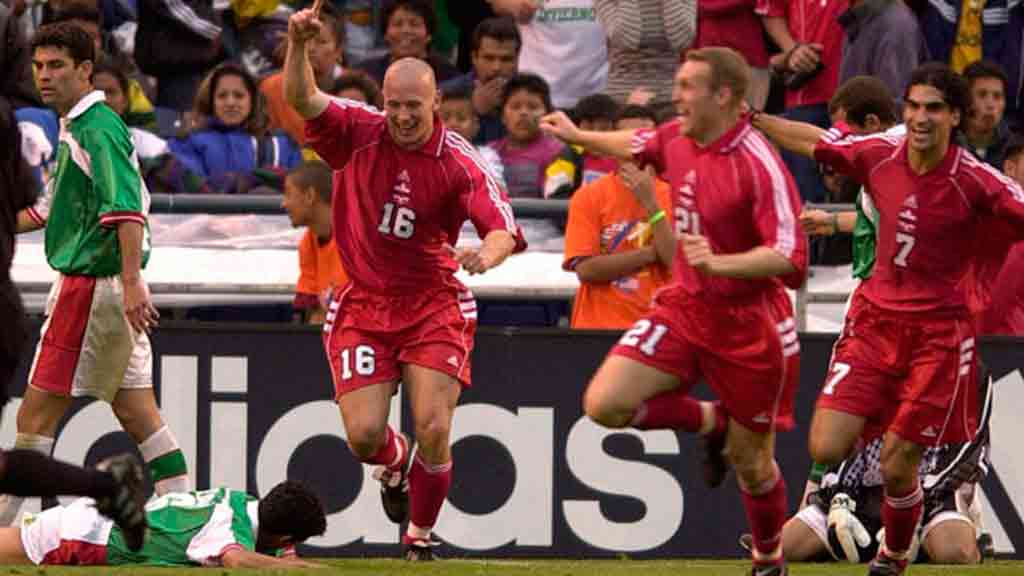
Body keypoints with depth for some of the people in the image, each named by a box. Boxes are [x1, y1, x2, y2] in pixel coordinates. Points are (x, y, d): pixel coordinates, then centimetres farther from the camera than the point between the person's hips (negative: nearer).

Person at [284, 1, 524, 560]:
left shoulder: (459, 163, -11)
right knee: (364, 435, -7)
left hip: (433, 306, -1)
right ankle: (394, 464, 33)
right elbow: (301, 99, -19)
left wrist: (487, 254, -44)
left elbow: (503, 229, -20)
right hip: (362, 306, 1)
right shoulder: (357, 135, -6)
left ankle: (421, 534, 12)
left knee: (433, 430, -12)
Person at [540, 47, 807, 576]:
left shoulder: (760, 166, -23)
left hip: (748, 323, -6)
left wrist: (718, 263, -42)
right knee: (605, 403, -12)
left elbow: (788, 257, -30)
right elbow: (637, 146, 27)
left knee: (751, 464, 5)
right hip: (684, 308, 6)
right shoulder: (678, 140, 1)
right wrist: (578, 136, 36)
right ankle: (710, 421, 14)